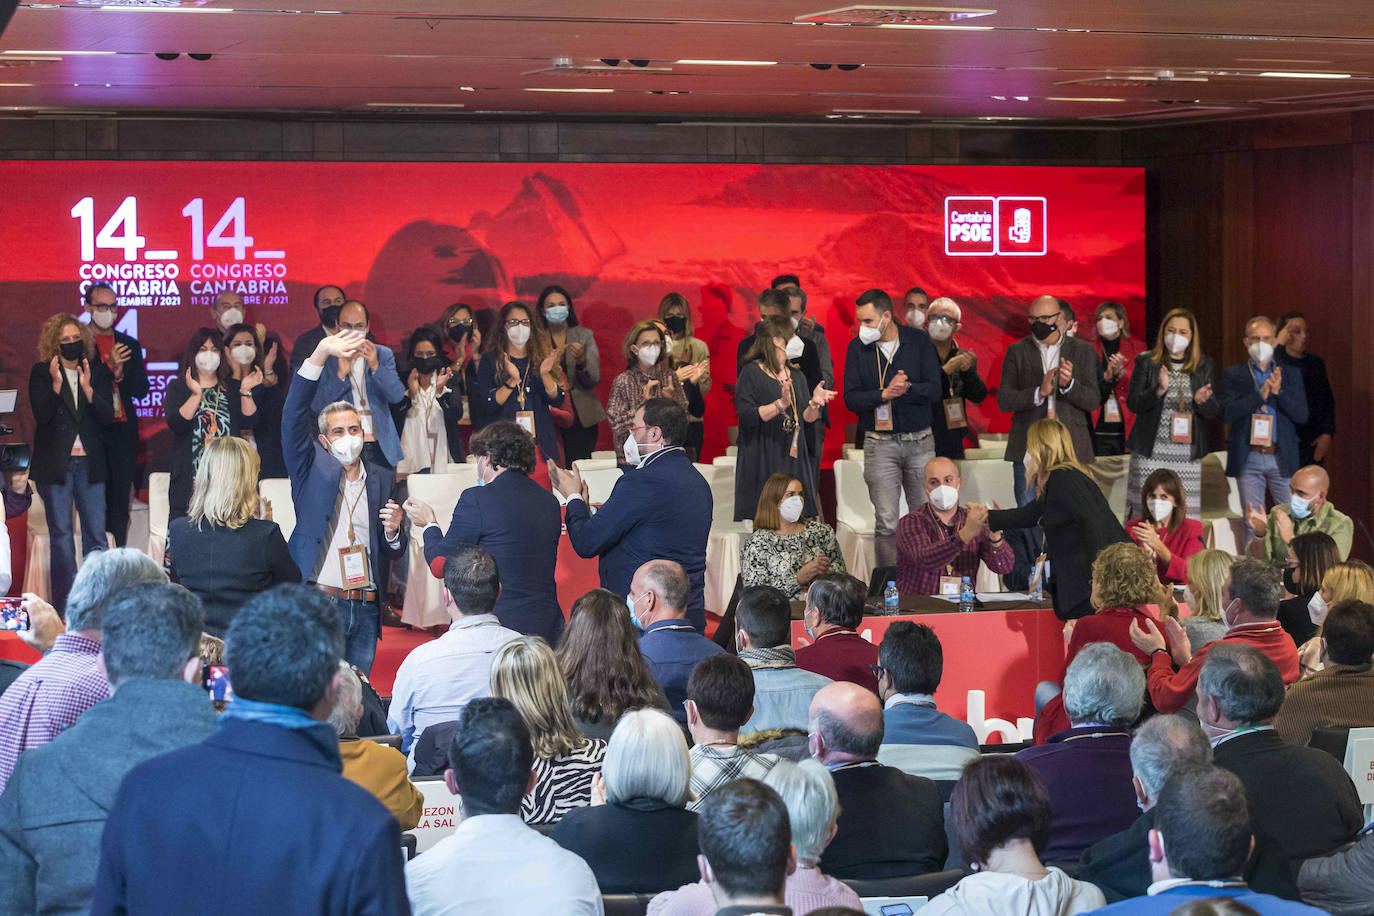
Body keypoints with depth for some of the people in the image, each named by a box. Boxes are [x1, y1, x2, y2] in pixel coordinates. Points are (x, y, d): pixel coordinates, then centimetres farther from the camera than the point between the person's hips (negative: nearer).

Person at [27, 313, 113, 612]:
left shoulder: (98, 372, 9)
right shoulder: (41, 373, 2)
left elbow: (108, 415, 0)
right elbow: (41, 414, -8)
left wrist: (88, 389, -15)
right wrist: (56, 384, -21)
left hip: (89, 463, 2)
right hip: (55, 464, -2)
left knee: (96, 534, 0)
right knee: (60, 534, -1)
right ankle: (64, 605, 3)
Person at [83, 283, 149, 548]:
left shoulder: (130, 345, 15)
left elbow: (142, 389, 10)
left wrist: (120, 374, -8)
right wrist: (110, 370, -17)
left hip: (124, 430, 4)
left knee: (120, 503, 5)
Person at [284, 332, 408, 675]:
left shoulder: (383, 479, 13)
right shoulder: (313, 468, 4)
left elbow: (396, 550, 16)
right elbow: (294, 414, -10)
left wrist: (393, 531, -10)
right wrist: (322, 352, -19)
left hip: (366, 608, 3)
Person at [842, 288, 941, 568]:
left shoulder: (919, 341, 2)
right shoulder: (858, 347, 2)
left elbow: (934, 390, -3)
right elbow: (851, 398, -4)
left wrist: (907, 388, -22)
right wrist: (884, 394, -20)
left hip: (920, 441, 1)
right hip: (879, 443, 0)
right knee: (886, 523, -3)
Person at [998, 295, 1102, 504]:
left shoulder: (1083, 351, 9)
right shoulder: (1017, 351, 9)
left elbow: (1092, 401, 3)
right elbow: (1004, 401, 1)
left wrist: (1069, 385, -17)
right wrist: (1039, 392, -15)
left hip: (1071, 450, 0)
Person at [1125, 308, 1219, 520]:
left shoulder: (1205, 366, 12)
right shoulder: (1145, 362, 7)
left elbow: (1215, 412, 12)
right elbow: (1132, 403, 0)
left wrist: (1202, 401, -11)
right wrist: (1158, 391, -17)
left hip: (1187, 453, 1)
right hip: (1151, 453, -1)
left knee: (1186, 515, -5)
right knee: (1146, 512, -7)